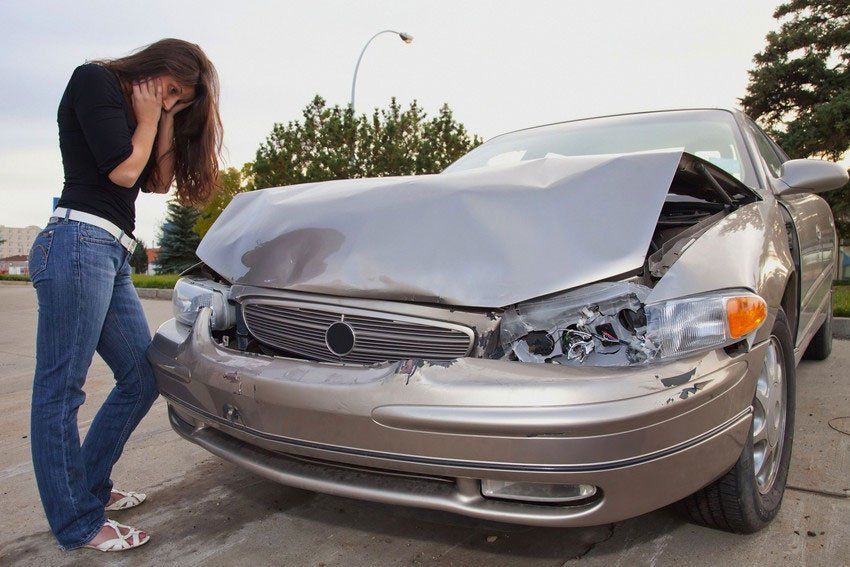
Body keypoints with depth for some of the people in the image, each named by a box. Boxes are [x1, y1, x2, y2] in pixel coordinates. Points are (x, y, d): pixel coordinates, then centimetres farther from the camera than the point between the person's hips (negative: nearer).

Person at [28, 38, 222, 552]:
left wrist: (166, 119, 13)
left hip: (113, 256, 9)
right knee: (60, 389, -4)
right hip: (79, 243, -9)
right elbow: (123, 170, -8)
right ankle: (78, 525, 2)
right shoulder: (94, 80, 1)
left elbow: (158, 180, 17)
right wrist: (148, 118, 6)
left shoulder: (139, 113, 25)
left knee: (143, 378, 10)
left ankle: (91, 486, 24)